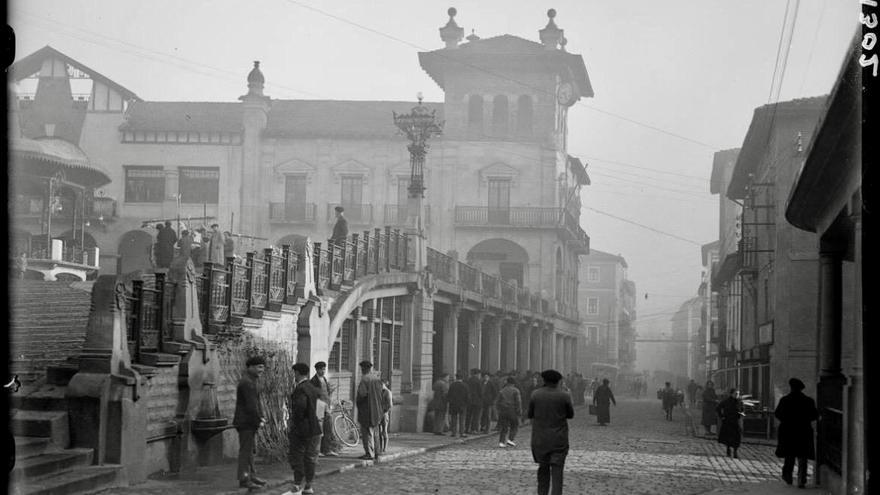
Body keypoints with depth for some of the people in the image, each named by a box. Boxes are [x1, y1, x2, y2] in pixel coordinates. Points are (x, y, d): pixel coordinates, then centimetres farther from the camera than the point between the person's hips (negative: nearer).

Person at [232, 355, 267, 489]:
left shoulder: (251, 381, 15)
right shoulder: (246, 383, -19)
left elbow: (256, 402, 16)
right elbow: (251, 405, -22)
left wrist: (261, 417, 5)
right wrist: (258, 421, -13)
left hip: (250, 423, 10)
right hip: (245, 423, -10)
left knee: (249, 449, 15)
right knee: (245, 450, -7)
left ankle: (251, 476, 23)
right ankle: (244, 480, -4)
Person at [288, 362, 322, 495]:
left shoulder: (300, 389, -17)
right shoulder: (313, 388, 11)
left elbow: (300, 406, -27)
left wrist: (294, 423, -16)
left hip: (300, 429, -8)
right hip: (314, 428, 8)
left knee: (296, 457, -3)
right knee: (310, 458, 12)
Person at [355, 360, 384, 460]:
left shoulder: (364, 379, -16)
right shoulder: (377, 379, 8)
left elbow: (362, 393, -23)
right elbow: (380, 393, 11)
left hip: (366, 409, -8)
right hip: (376, 409, 8)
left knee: (366, 432, -2)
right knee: (372, 431, 17)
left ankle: (369, 453, -4)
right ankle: (375, 452, 19)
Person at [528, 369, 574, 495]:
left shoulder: (535, 395, -5)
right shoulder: (564, 396, -7)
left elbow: (530, 415, 3)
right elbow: (570, 414, 7)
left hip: (540, 439, 1)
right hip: (559, 441, -1)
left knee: (543, 468, 17)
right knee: (557, 470, -1)